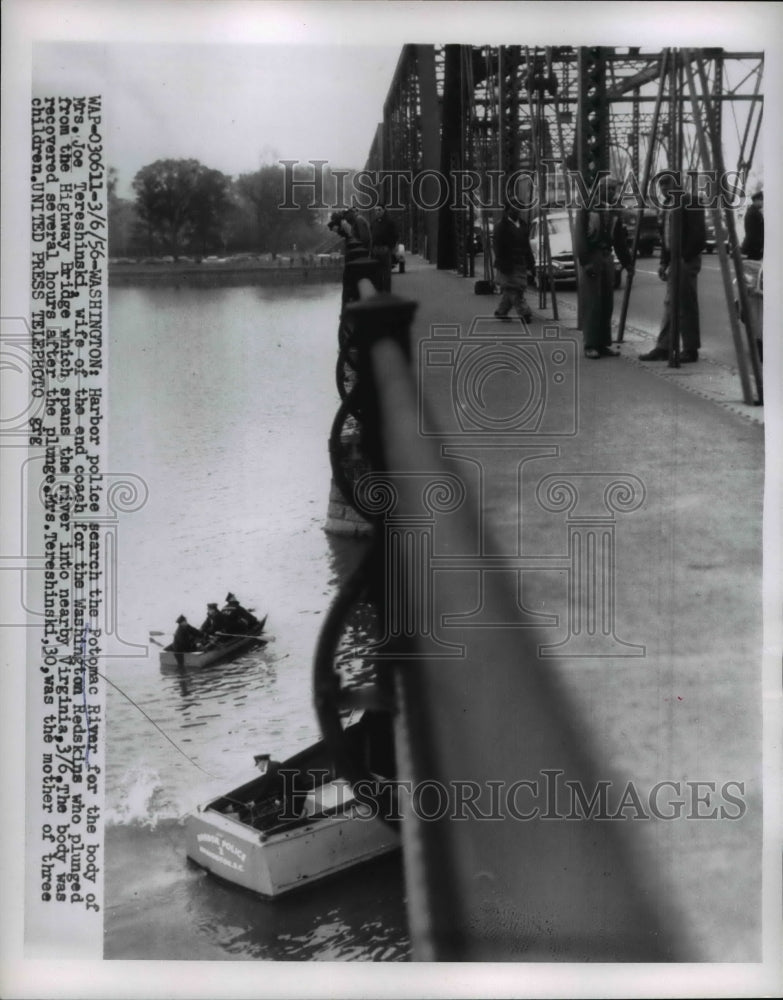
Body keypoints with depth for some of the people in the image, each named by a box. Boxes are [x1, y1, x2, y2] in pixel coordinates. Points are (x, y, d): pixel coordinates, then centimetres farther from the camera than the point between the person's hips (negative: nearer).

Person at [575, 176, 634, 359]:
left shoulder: (613, 212, 13)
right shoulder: (587, 209, -4)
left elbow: (620, 240, 15)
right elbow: (580, 237, -11)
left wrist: (627, 262, 8)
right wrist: (585, 261, -19)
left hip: (607, 258, 6)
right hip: (591, 258, -6)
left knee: (607, 304, 6)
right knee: (591, 304, -7)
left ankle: (604, 344, 12)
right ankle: (591, 345, -4)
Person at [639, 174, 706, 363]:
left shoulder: (691, 204, -10)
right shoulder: (668, 207, 16)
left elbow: (697, 236, -15)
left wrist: (684, 258, -17)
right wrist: (664, 262, 12)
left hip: (686, 261, -9)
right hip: (675, 260, 9)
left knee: (686, 306, -5)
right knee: (670, 305, 9)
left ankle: (690, 350, 1)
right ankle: (663, 348, 12)